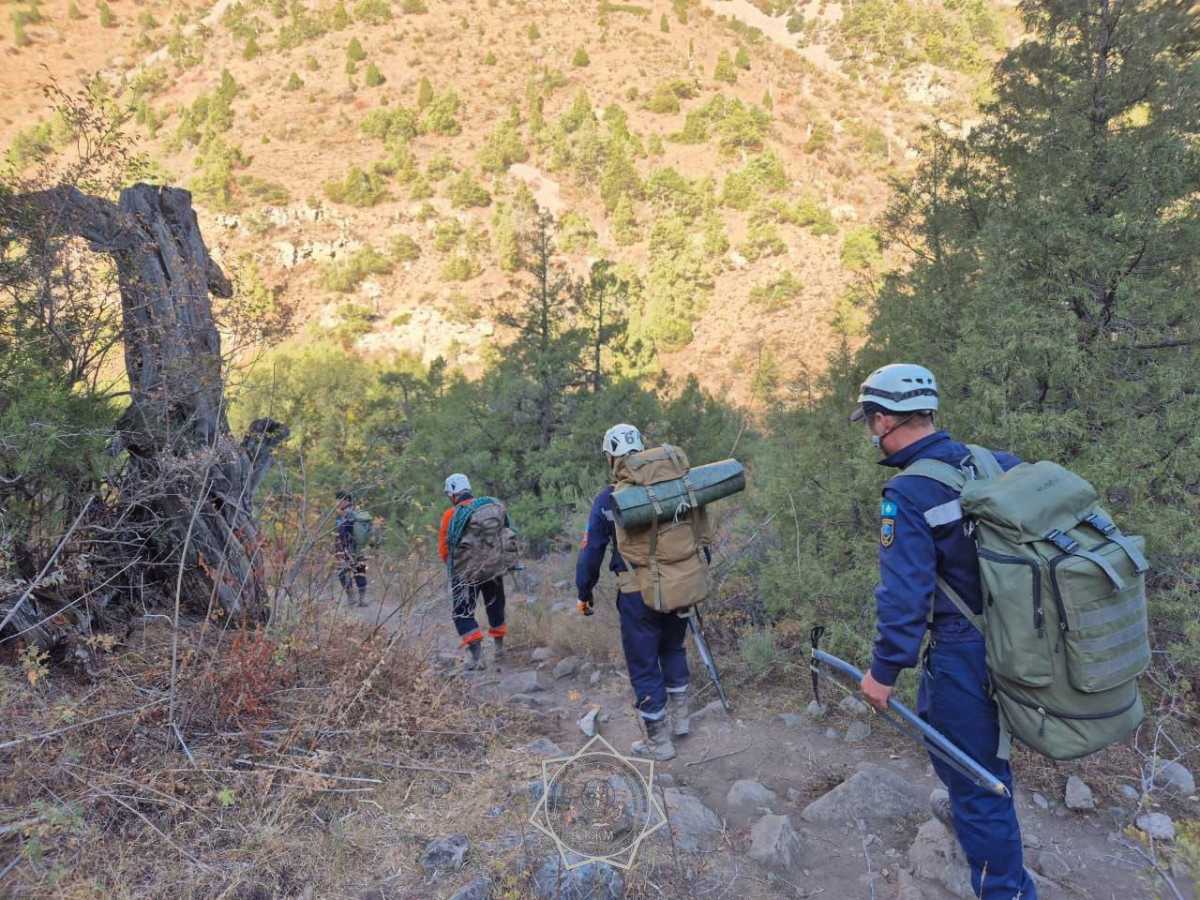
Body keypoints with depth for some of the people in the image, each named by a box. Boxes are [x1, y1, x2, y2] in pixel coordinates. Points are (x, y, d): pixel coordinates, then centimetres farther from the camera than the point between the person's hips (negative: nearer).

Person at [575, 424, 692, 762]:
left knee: (644, 664, 9)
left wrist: (584, 592, 8)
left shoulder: (607, 499, -10)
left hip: (637, 593, -4)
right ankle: (680, 718, 37)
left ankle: (659, 742, 18)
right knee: (673, 649, 27)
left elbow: (591, 551, -5)